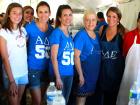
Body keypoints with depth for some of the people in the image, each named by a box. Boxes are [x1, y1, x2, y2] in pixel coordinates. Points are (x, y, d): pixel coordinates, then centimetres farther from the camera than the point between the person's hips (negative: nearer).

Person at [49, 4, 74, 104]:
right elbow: (54, 57, -14)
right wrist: (58, 77, -16)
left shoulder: (69, 34, 10)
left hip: (69, 74, 7)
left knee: (65, 100, 17)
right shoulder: (56, 33, -11)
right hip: (59, 74, -7)